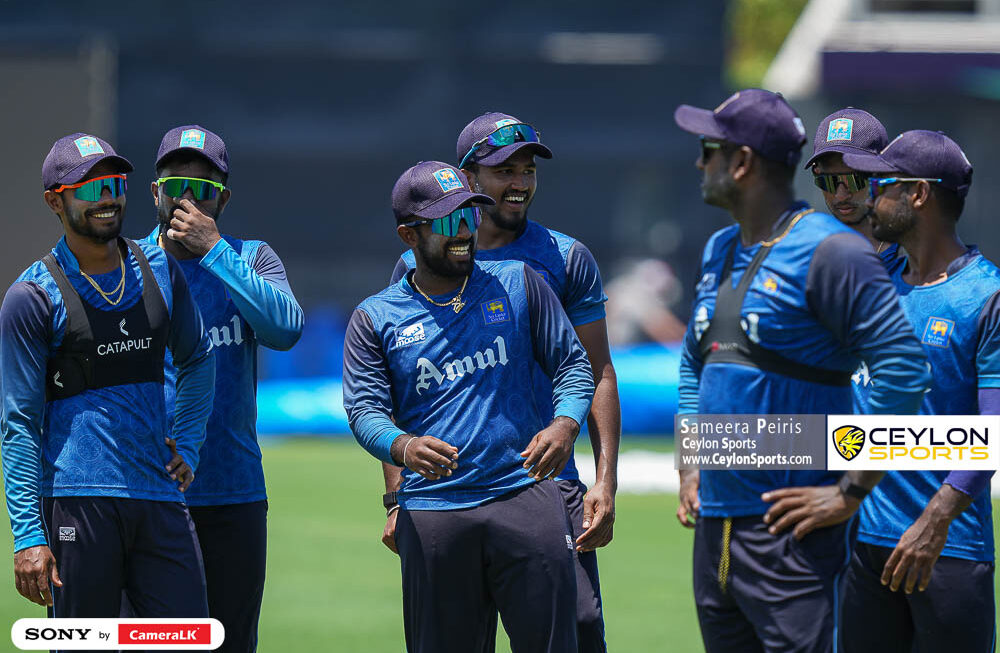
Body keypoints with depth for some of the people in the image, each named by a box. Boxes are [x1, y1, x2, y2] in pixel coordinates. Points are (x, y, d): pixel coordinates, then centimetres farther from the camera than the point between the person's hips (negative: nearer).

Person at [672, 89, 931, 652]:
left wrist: (851, 489, -18)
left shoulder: (829, 252, -12)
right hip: (715, 520, 9)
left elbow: (904, 370, -17)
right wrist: (689, 467, 17)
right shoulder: (720, 252, 17)